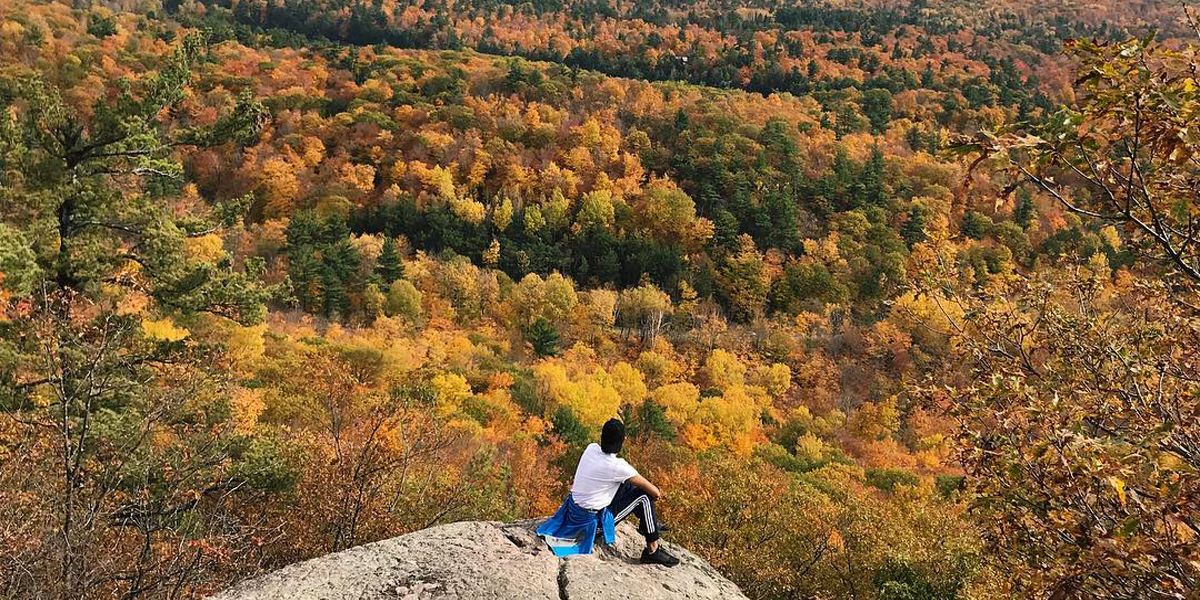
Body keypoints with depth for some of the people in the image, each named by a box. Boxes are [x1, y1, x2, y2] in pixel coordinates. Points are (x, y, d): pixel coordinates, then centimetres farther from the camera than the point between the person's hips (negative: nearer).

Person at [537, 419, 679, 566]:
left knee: (629, 483, 18)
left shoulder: (591, 448, -6)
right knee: (644, 496, -5)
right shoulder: (617, 466, -25)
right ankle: (653, 551, 2)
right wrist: (657, 493, 7)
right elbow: (655, 492, -16)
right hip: (593, 518, -8)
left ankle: (646, 523, 33)